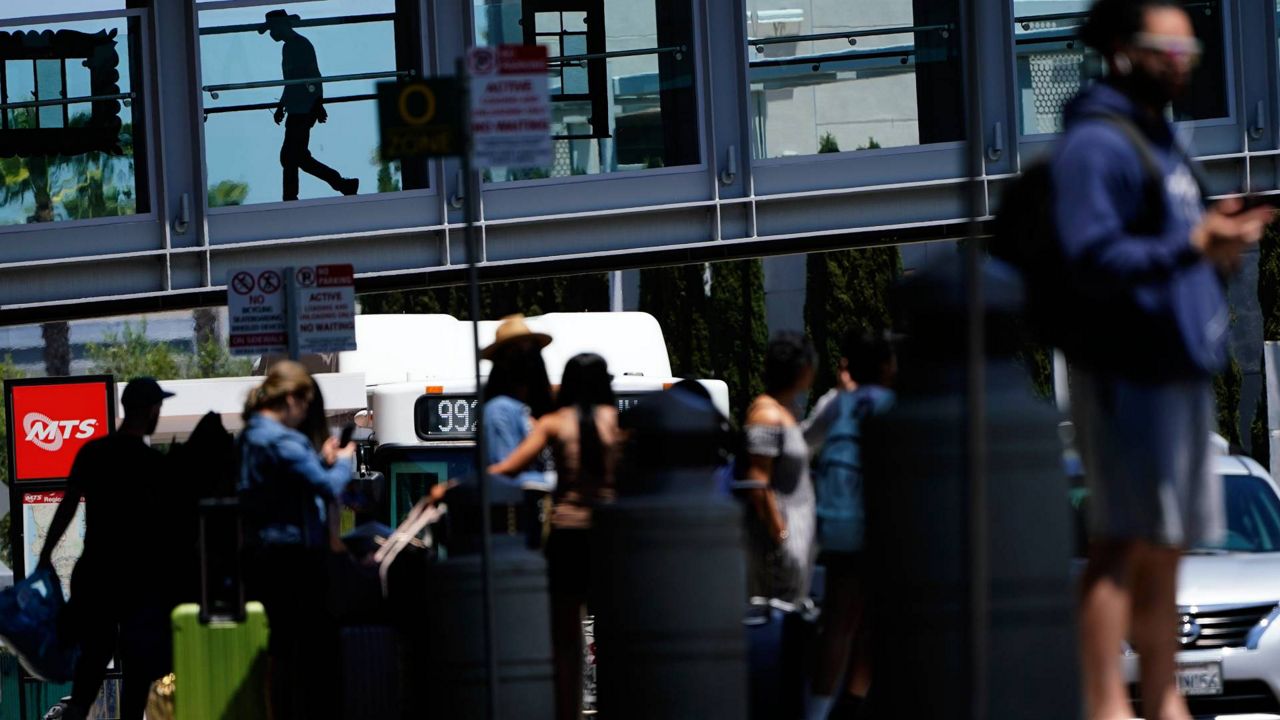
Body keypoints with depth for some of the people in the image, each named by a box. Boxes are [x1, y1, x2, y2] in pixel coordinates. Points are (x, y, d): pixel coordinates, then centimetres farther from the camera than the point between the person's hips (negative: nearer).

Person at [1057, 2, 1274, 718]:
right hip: (1128, 370, -10)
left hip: (1181, 367, 10)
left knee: (1165, 549, 14)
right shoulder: (1096, 144, -11)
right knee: (1123, 544, -10)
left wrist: (1222, 249, 8)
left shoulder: (1162, 141, 19)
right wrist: (1189, 245, -30)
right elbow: (1094, 260, -21)